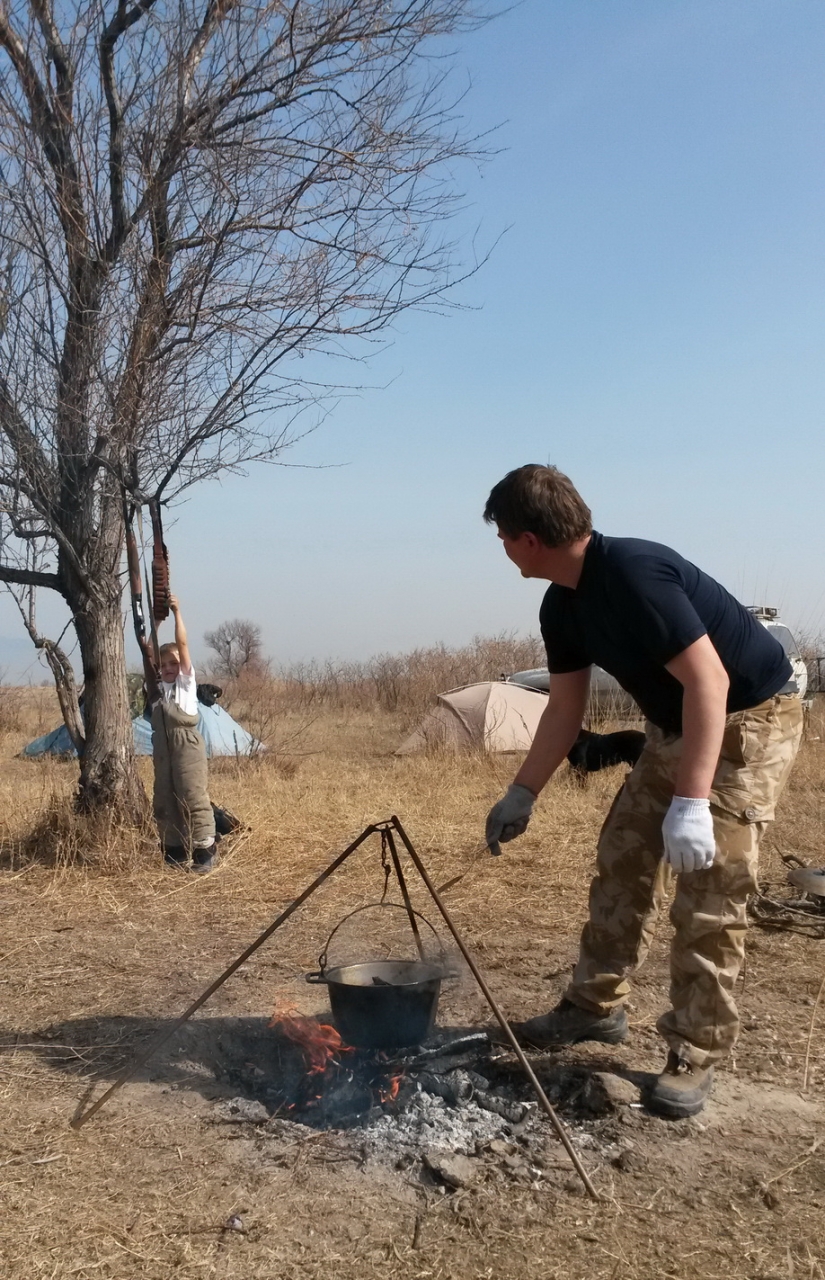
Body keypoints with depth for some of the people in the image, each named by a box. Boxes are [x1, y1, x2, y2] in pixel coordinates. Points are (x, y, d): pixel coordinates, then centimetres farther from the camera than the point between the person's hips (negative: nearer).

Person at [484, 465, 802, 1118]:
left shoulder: (634, 574, -30)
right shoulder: (563, 606, -1)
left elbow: (710, 680, -32)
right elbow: (565, 708, 9)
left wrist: (691, 801, -37)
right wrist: (522, 795, 11)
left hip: (750, 720, -9)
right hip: (675, 728, 9)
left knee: (709, 898, -9)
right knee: (622, 864, 11)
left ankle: (696, 1055, 5)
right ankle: (597, 1005, 25)